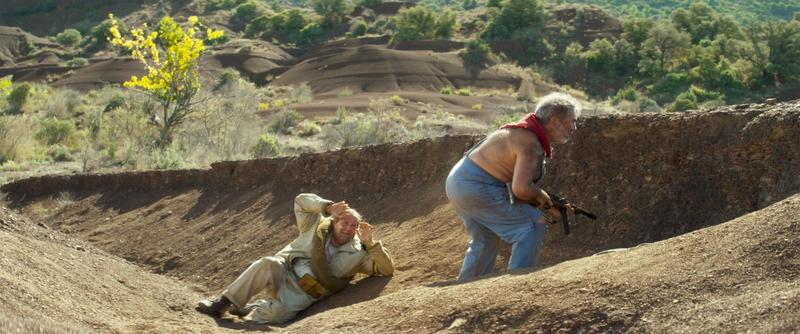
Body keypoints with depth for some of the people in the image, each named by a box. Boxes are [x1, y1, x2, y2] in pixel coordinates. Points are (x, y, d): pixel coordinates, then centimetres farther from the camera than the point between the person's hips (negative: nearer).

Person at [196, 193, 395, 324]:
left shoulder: (357, 254, 3)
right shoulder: (317, 227, 7)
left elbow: (387, 269, -3)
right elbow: (301, 200, 4)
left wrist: (370, 244, -16)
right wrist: (328, 208, -9)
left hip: (303, 294, -1)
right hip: (283, 274, 1)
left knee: (275, 314, -34)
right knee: (267, 264, -35)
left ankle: (248, 310, -1)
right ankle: (223, 304, -23)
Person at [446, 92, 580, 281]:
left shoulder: (525, 132, 13)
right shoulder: (531, 144, -18)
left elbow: (519, 184, 17)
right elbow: (521, 189, -27)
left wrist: (549, 207, 10)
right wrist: (541, 196, -7)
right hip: (477, 189, -11)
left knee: (485, 241, 27)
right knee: (532, 226, -7)